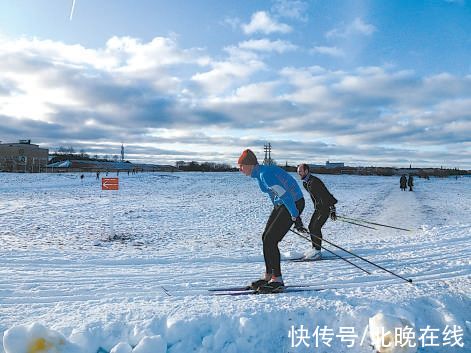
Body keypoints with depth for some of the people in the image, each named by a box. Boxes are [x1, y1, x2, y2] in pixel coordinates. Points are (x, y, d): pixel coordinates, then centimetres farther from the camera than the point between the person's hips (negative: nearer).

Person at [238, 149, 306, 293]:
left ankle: (277, 281, 2)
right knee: (266, 238, 8)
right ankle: (268, 277, 19)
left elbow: (284, 195, -27)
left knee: (270, 241, -9)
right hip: (281, 205, 10)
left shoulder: (264, 174, -23)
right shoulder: (261, 172, 9)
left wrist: (295, 217, -22)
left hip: (293, 204, -10)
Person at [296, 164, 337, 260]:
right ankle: (314, 249, 19)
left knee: (316, 228, -14)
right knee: (311, 227, 8)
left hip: (326, 207, -9)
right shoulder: (305, 183, 6)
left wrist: (332, 210, -25)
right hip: (318, 208, 9)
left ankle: (317, 252, -8)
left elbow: (326, 195, -25)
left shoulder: (314, 181, -24)